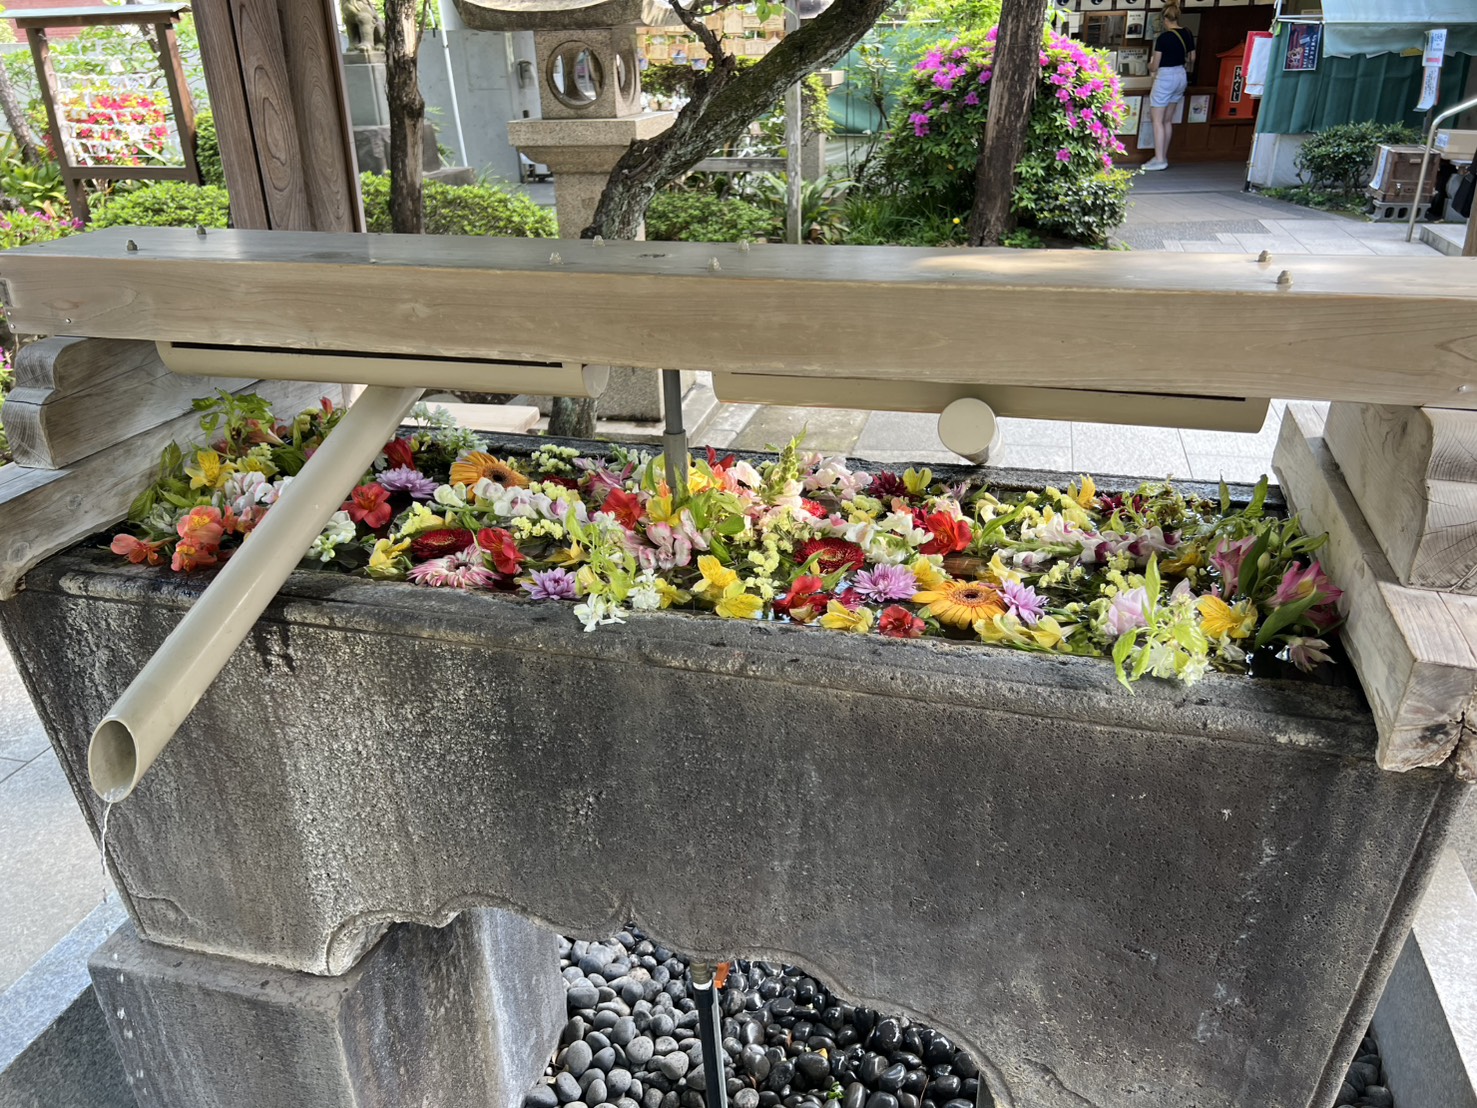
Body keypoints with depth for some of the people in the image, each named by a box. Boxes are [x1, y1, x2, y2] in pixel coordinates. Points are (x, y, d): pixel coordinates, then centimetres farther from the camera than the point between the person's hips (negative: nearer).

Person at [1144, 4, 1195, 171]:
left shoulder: (1163, 37, -15)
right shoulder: (1188, 34, 4)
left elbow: (1154, 66, -11)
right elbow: (1192, 59, 14)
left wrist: (1150, 66, 12)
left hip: (1166, 77, -7)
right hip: (1181, 76, 7)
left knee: (1157, 120, -2)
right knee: (1167, 120, 14)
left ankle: (1159, 159, -6)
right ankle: (1163, 157, 17)